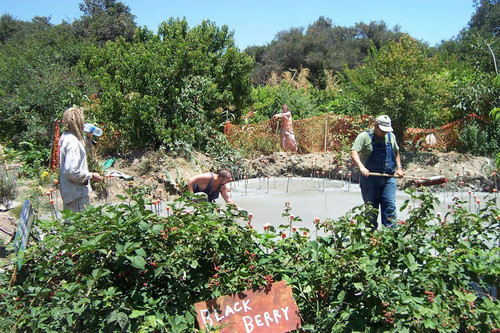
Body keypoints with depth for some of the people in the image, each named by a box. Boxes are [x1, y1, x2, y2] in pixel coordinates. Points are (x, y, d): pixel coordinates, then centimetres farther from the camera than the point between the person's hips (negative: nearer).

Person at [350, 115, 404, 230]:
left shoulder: (391, 136, 12)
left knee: (390, 206, -2)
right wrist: (361, 167, -34)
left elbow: (396, 152, 27)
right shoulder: (364, 136, -6)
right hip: (370, 178, -3)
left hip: (388, 178, 4)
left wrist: (399, 167, 14)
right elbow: (354, 153, -18)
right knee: (371, 208, 6)